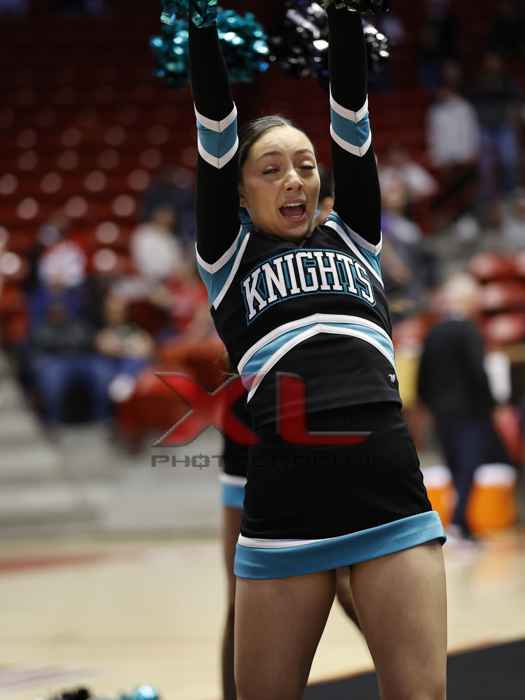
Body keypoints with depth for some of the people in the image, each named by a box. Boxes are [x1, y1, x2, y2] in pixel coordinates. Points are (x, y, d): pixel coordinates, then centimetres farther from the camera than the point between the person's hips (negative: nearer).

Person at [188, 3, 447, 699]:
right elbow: (215, 122, 9)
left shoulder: (352, 238, 21)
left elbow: (352, 110, 15)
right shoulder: (230, 255, 15)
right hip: (286, 500, -1)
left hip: (391, 489, 2)